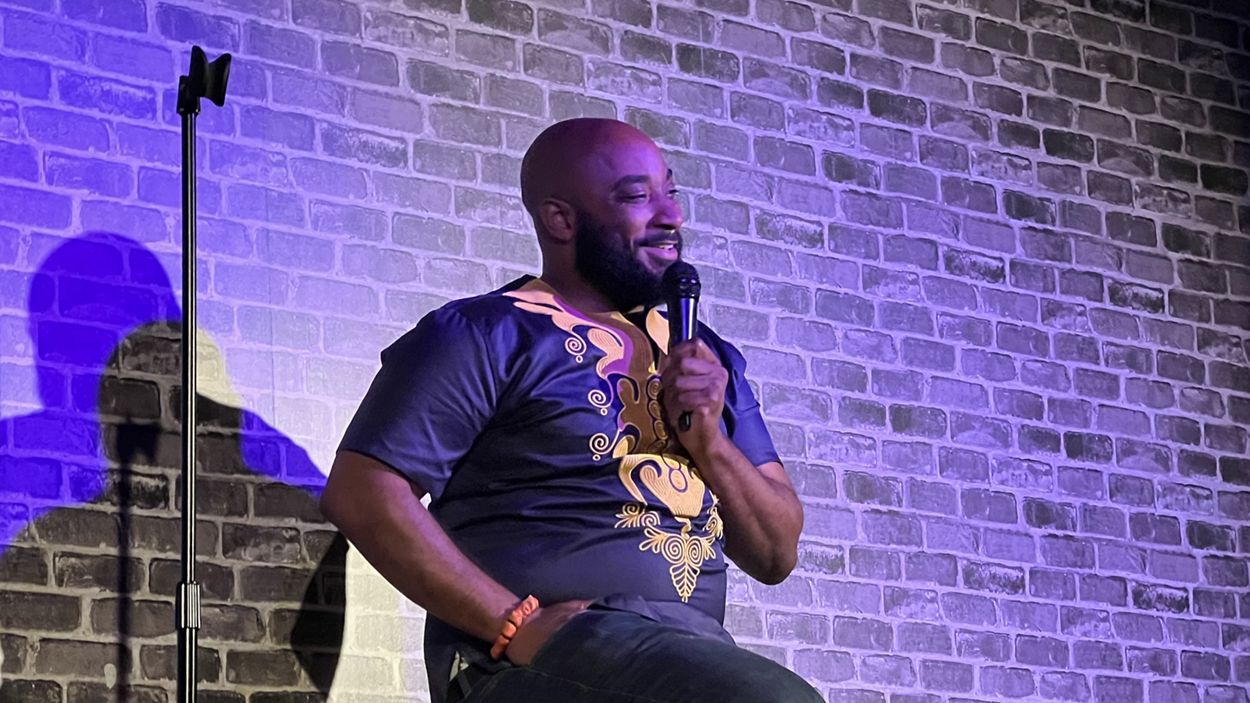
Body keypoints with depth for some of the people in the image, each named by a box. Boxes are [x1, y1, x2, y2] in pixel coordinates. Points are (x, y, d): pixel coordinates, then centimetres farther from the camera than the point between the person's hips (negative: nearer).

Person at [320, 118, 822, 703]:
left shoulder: (707, 355, 20)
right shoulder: (487, 335, 2)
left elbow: (776, 556, 18)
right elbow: (362, 492, -9)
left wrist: (711, 444, -2)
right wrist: (518, 624, -17)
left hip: (695, 651, 6)